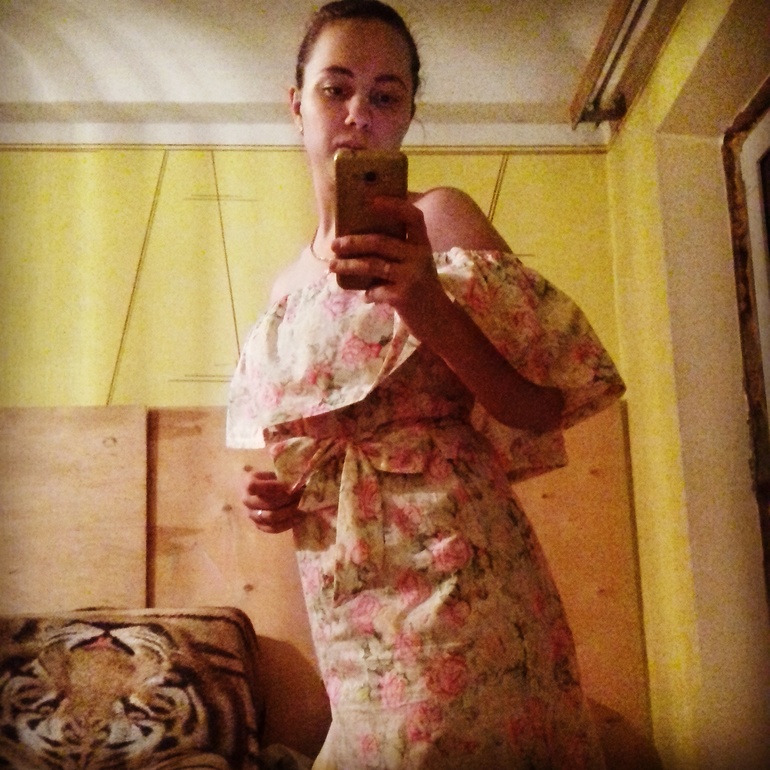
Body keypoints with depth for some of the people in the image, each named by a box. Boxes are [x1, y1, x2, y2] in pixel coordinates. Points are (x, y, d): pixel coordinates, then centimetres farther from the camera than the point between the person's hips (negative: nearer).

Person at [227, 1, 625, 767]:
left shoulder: (441, 220, -4)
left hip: (450, 584, -5)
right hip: (350, 610, 6)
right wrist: (274, 494, 4)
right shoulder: (293, 280, 13)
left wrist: (427, 306, -24)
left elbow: (543, 411, -11)